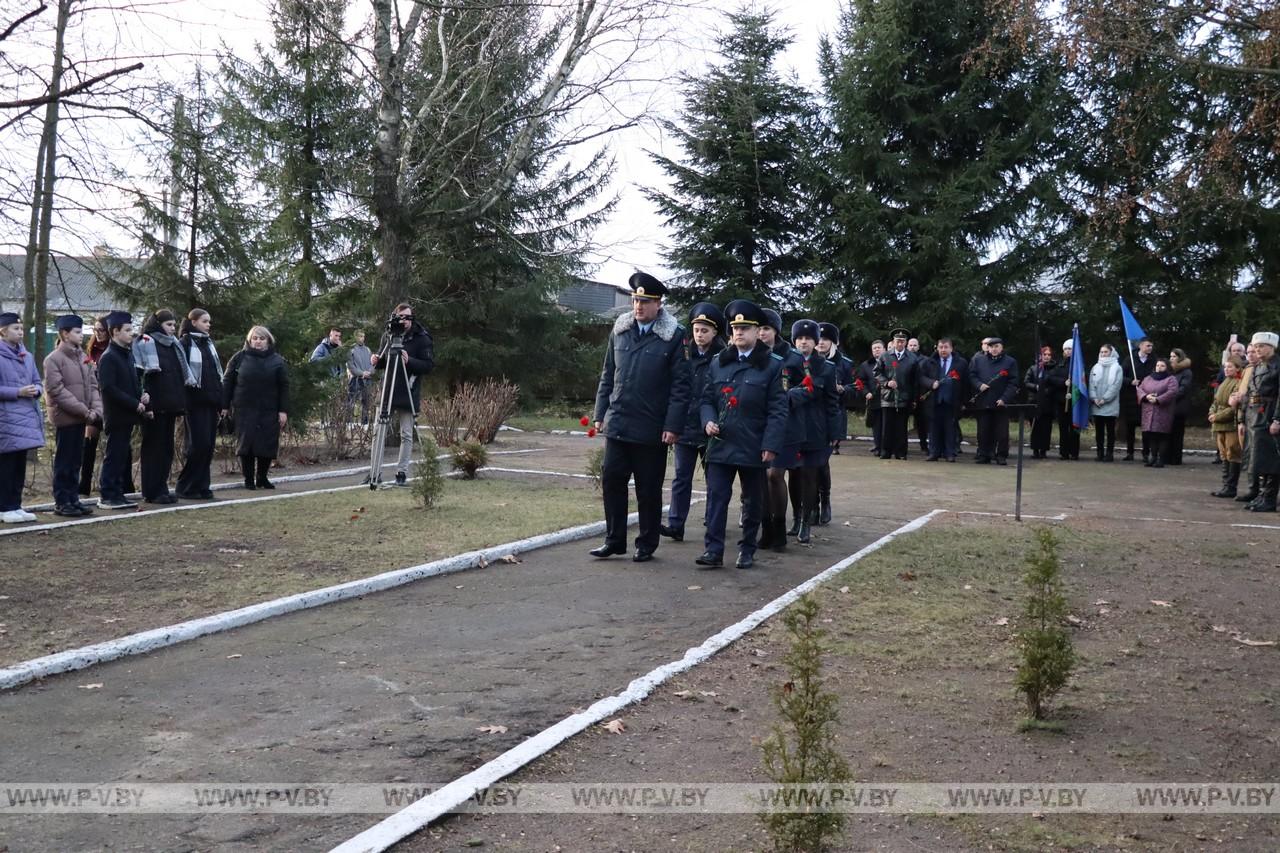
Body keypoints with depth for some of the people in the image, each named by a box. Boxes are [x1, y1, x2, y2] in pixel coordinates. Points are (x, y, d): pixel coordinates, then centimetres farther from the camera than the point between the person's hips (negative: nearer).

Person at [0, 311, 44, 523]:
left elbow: (38, 382, 18)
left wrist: (37, 390, -3)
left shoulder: (27, 356, 14)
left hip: (27, 417, 7)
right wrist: (18, 392, -19)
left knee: (20, 465, 11)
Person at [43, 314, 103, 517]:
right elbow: (57, 391, -16)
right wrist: (84, 411, -19)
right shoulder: (53, 359, -10)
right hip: (65, 418, -7)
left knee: (75, 462, 12)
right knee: (64, 462, 0)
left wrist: (96, 410, -6)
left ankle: (73, 499, 19)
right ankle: (61, 502, 7)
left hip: (82, 418, 7)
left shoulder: (83, 357, 12)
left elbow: (93, 385, 10)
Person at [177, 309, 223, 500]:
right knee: (198, 444, -8)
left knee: (209, 445, 5)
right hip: (195, 401, -7)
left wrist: (220, 399, 12)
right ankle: (186, 487, 2)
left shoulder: (209, 343, 17)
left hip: (211, 401, 7)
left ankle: (202, 486, 11)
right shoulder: (186, 343, -5)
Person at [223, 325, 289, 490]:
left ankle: (262, 478, 18)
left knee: (268, 445, 1)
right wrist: (225, 405, 0)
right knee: (246, 443, 1)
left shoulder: (276, 360, 5)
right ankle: (249, 479, 12)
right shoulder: (240, 358, 4)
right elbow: (227, 382, 6)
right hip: (245, 409, -1)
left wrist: (283, 411, -3)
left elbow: (284, 387, 3)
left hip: (269, 411, 1)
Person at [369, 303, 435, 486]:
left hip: (408, 394, -4)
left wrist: (409, 361, -24)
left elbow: (429, 365, -9)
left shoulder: (422, 339, -4)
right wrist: (377, 361, -4)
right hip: (387, 391, 4)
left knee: (407, 435, 0)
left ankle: (402, 472, 8)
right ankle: (375, 472, 11)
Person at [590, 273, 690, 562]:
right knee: (611, 481, 5)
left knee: (648, 489, 6)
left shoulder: (674, 336, -6)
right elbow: (608, 375, 13)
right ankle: (614, 539, 17)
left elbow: (680, 385, -7)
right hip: (617, 424, 4)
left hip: (652, 429, -4)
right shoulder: (620, 330, 7)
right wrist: (600, 413, 10)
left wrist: (673, 426, -12)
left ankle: (647, 544, 19)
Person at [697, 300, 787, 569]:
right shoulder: (718, 363, 9)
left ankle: (747, 550, 21)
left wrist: (771, 445, -13)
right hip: (720, 444, 3)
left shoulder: (773, 365, -3)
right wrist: (708, 421, -8)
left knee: (752, 501, 9)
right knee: (716, 497, -3)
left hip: (753, 447, -2)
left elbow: (778, 410, -6)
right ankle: (713, 550, -2)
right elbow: (706, 399, 13)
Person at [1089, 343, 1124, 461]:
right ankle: (1100, 453, 12)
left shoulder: (1117, 368, 0)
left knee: (1110, 430, 1)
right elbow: (1091, 384, 6)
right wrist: (1094, 398, -8)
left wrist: (1105, 399, -13)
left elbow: (1116, 385, -8)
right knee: (1099, 430, 6)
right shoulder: (1096, 367, 12)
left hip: (1110, 406, -4)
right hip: (1096, 405, 4)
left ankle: (1109, 453, 4)